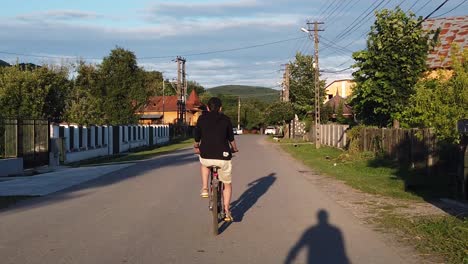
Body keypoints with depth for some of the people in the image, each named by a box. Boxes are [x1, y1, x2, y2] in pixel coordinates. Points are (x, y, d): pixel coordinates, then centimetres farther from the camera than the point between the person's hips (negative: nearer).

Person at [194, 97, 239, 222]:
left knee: (204, 162, 38)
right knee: (227, 184, 19)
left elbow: (197, 137, 15)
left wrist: (196, 147, 37)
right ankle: (227, 211, 16)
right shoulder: (225, 119, 6)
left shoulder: (202, 118, 6)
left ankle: (204, 189, 22)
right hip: (223, 157, 0)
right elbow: (231, 138, 15)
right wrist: (234, 148, 36)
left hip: (206, 156, 1)